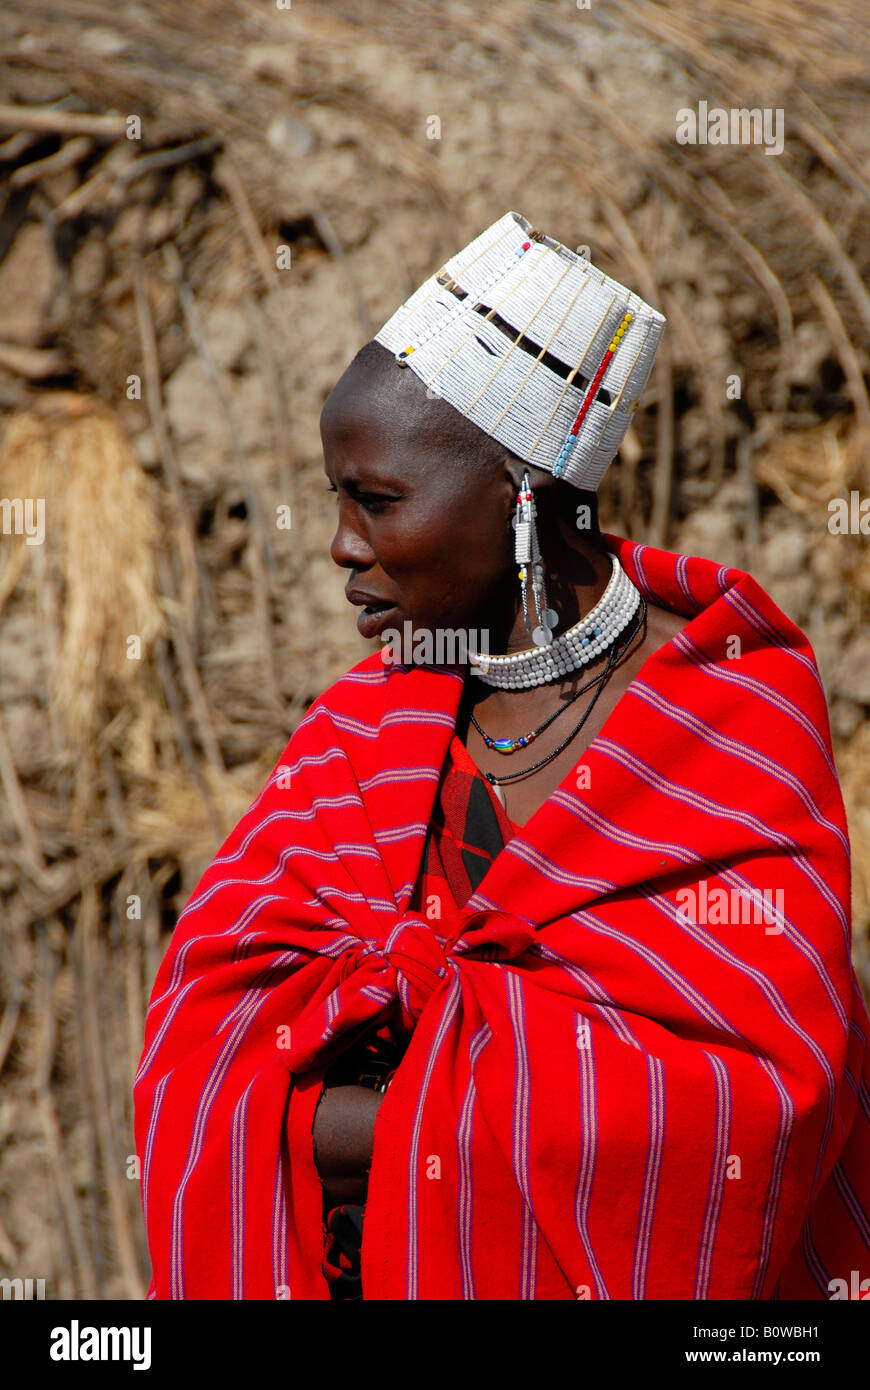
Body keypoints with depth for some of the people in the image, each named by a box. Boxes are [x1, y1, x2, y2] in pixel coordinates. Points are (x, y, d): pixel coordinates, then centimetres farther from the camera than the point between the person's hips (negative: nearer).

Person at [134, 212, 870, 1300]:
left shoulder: (734, 719, -5)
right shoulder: (364, 719, 8)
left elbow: (754, 1090, -16)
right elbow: (208, 1023, -3)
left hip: (648, 1272, -3)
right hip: (371, 1265, 3)